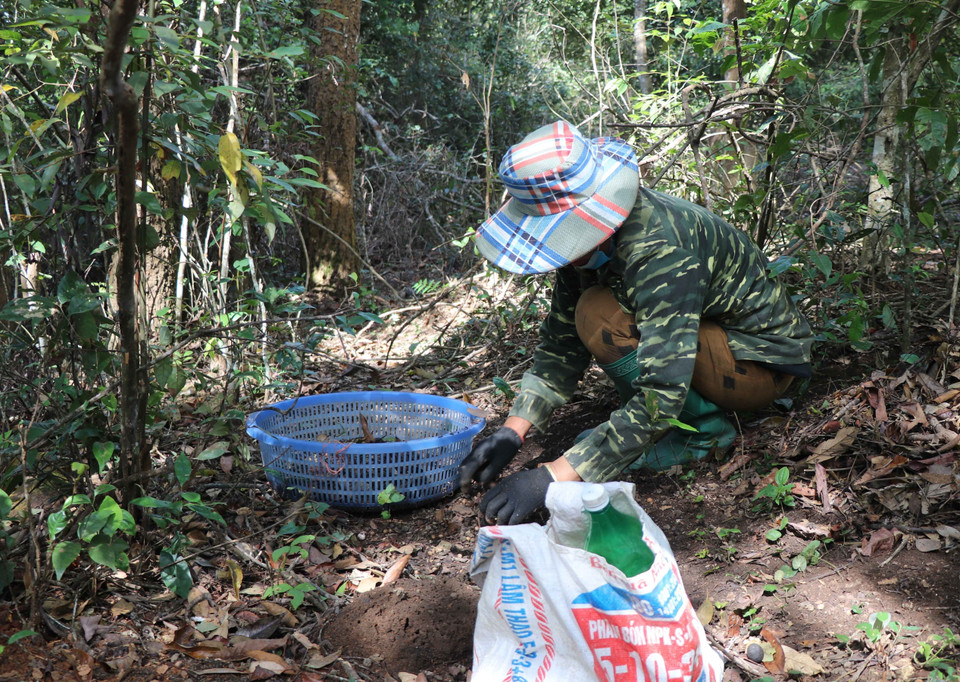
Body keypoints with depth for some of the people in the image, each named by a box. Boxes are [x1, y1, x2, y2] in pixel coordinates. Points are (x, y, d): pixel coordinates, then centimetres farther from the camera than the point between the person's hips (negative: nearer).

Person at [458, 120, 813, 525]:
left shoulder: (659, 250, -34)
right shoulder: (591, 233, -9)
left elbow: (660, 397, -38)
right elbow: (562, 344, -2)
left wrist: (553, 477, -41)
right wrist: (512, 432, -13)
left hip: (764, 362, -8)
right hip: (710, 329, 8)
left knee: (599, 316, -26)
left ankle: (704, 429, -8)